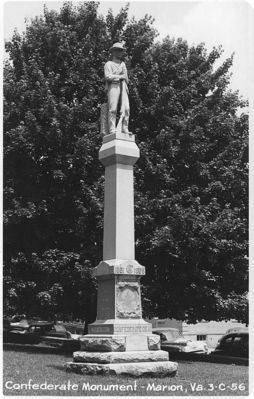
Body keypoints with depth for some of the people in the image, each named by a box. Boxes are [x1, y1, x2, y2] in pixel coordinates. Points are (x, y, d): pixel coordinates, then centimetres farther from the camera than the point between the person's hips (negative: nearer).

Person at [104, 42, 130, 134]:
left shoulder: (123, 64, 28)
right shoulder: (109, 64, 11)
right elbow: (108, 76, -6)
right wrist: (120, 76, 0)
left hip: (123, 87, 5)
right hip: (113, 86, -5)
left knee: (126, 108, -11)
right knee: (113, 109, -13)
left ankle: (124, 129, -13)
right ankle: (112, 130, -17)